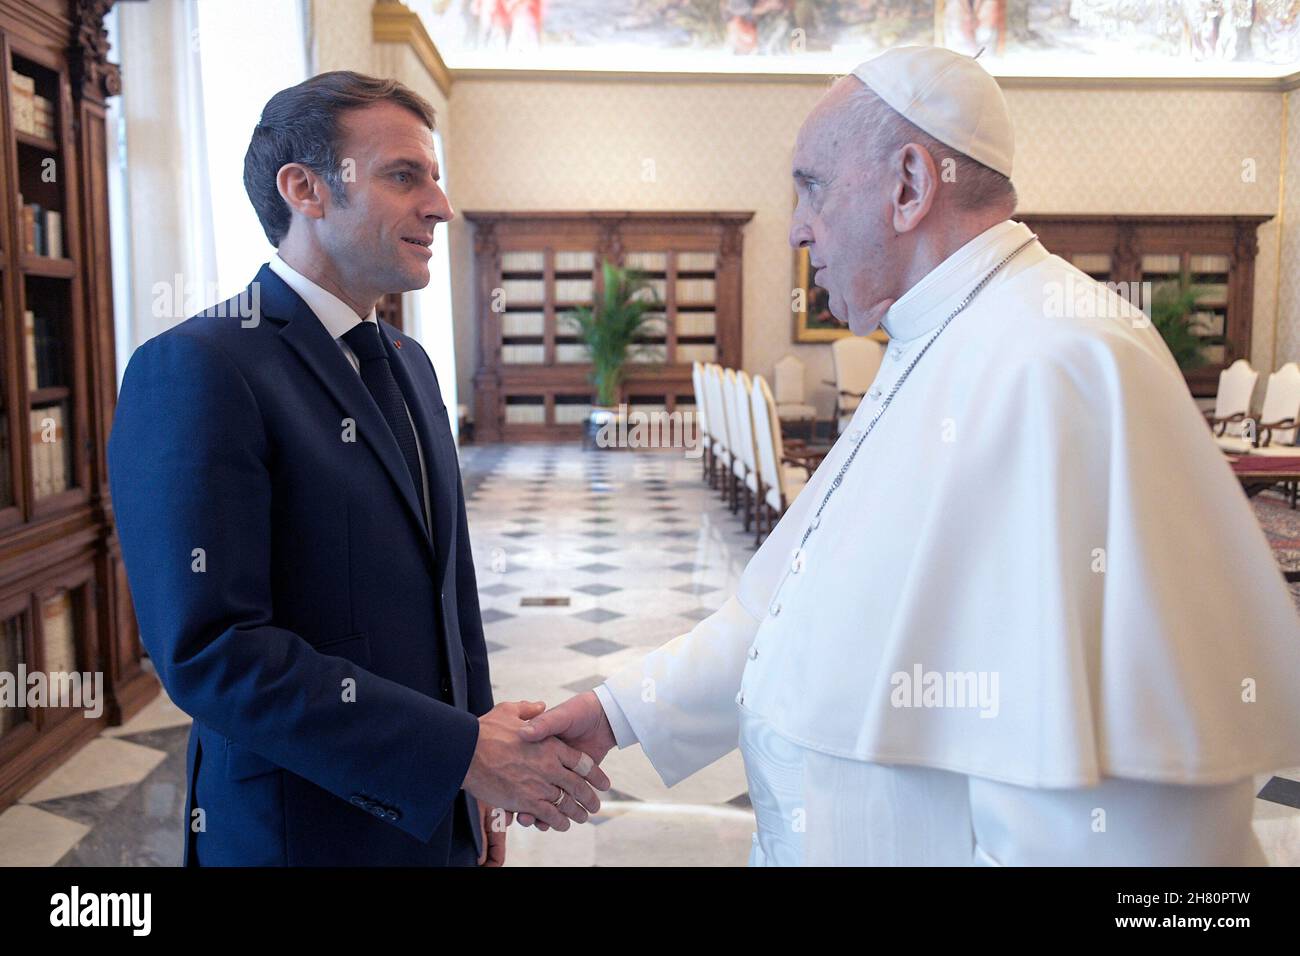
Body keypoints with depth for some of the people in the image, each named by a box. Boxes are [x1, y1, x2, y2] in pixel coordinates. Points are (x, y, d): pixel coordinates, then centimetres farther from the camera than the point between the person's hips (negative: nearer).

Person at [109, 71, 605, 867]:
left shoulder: (409, 362, 8)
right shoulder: (198, 369, -17)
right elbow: (208, 650, -24)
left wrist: (485, 776, 10)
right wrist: (461, 751, -23)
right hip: (304, 830, -6)